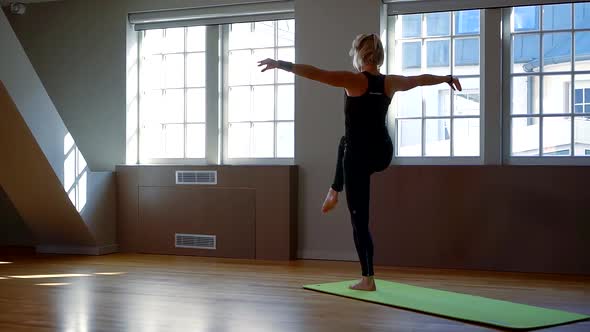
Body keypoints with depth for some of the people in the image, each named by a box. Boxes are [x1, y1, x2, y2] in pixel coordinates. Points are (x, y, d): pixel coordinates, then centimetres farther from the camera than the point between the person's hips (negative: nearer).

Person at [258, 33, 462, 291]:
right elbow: (422, 79, 20)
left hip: (360, 156, -6)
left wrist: (281, 64, -19)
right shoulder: (390, 83, 3)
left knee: (360, 219, 2)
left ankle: (368, 279, 3)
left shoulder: (354, 80, -14)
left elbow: (315, 73, -23)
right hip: (383, 154, 6)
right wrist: (447, 78, 38)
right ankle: (334, 192, 46)